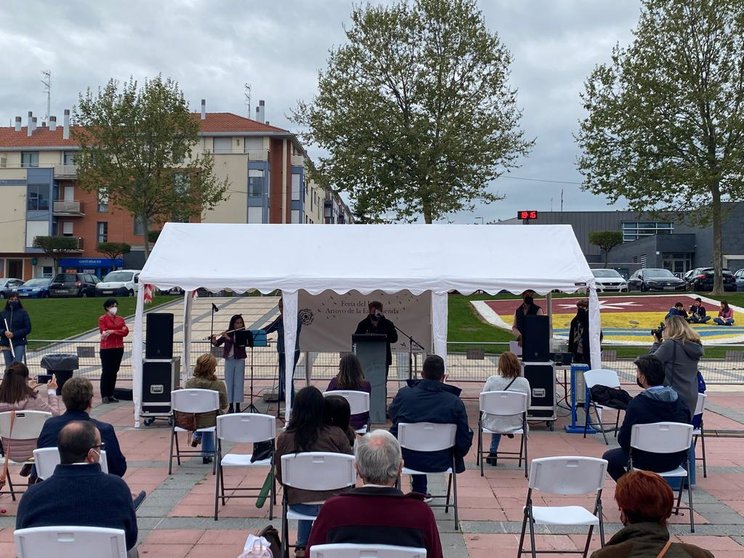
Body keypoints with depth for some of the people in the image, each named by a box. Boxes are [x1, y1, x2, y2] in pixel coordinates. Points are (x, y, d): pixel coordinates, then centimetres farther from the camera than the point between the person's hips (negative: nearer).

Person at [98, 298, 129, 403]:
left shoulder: (120, 319, 11)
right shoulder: (102, 319, -1)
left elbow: (126, 331, -3)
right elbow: (104, 332, -13)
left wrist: (112, 332, -16)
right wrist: (119, 331, -17)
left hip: (119, 348, 5)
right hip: (106, 349, -5)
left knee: (114, 372, 8)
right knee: (106, 372, -2)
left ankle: (111, 395, 15)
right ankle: (104, 395, 4)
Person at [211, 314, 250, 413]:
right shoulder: (227, 333, 3)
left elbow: (240, 343, -20)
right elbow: (217, 344, 0)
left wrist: (229, 338, -25)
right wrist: (213, 340, -21)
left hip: (240, 360, -2)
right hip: (229, 360, 2)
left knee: (238, 383, 0)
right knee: (229, 383, 5)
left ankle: (237, 406, 5)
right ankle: (230, 406, 12)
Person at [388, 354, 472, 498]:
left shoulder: (403, 393, -12)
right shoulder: (455, 402, -17)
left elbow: (392, 416, 9)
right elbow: (464, 441, -12)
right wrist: (458, 454, 11)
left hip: (408, 459, 2)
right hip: (440, 463, -2)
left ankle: (419, 491, 44)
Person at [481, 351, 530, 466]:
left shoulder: (491, 380, -17)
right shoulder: (524, 382, -13)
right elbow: (528, 405, 0)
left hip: (493, 424, -1)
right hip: (516, 424, 1)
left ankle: (493, 453, 41)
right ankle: (493, 452, 45)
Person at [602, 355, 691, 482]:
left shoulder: (637, 403, -20)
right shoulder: (680, 400, -4)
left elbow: (623, 439, -14)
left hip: (649, 462, -6)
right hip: (676, 460, 6)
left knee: (609, 457, 16)